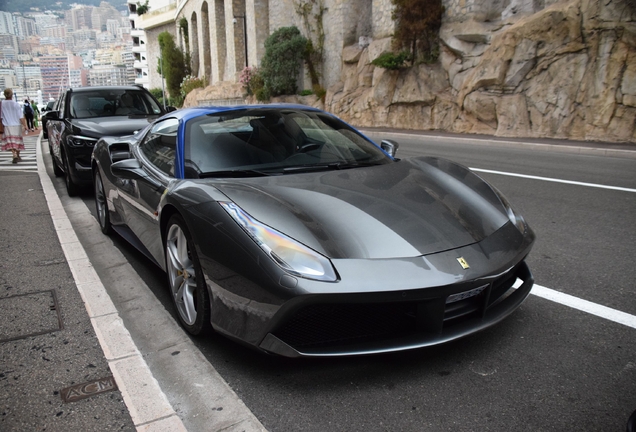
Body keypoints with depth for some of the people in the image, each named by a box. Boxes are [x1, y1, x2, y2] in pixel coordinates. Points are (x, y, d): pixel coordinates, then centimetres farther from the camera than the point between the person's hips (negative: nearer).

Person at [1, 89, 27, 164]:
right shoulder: (16, 104, -9)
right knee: (18, 140, 15)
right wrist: (25, 125, -6)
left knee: (10, 141, -3)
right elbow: (21, 117, -11)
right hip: (17, 125, 1)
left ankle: (15, 156, -22)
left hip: (8, 126, -1)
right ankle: (18, 156, 25)